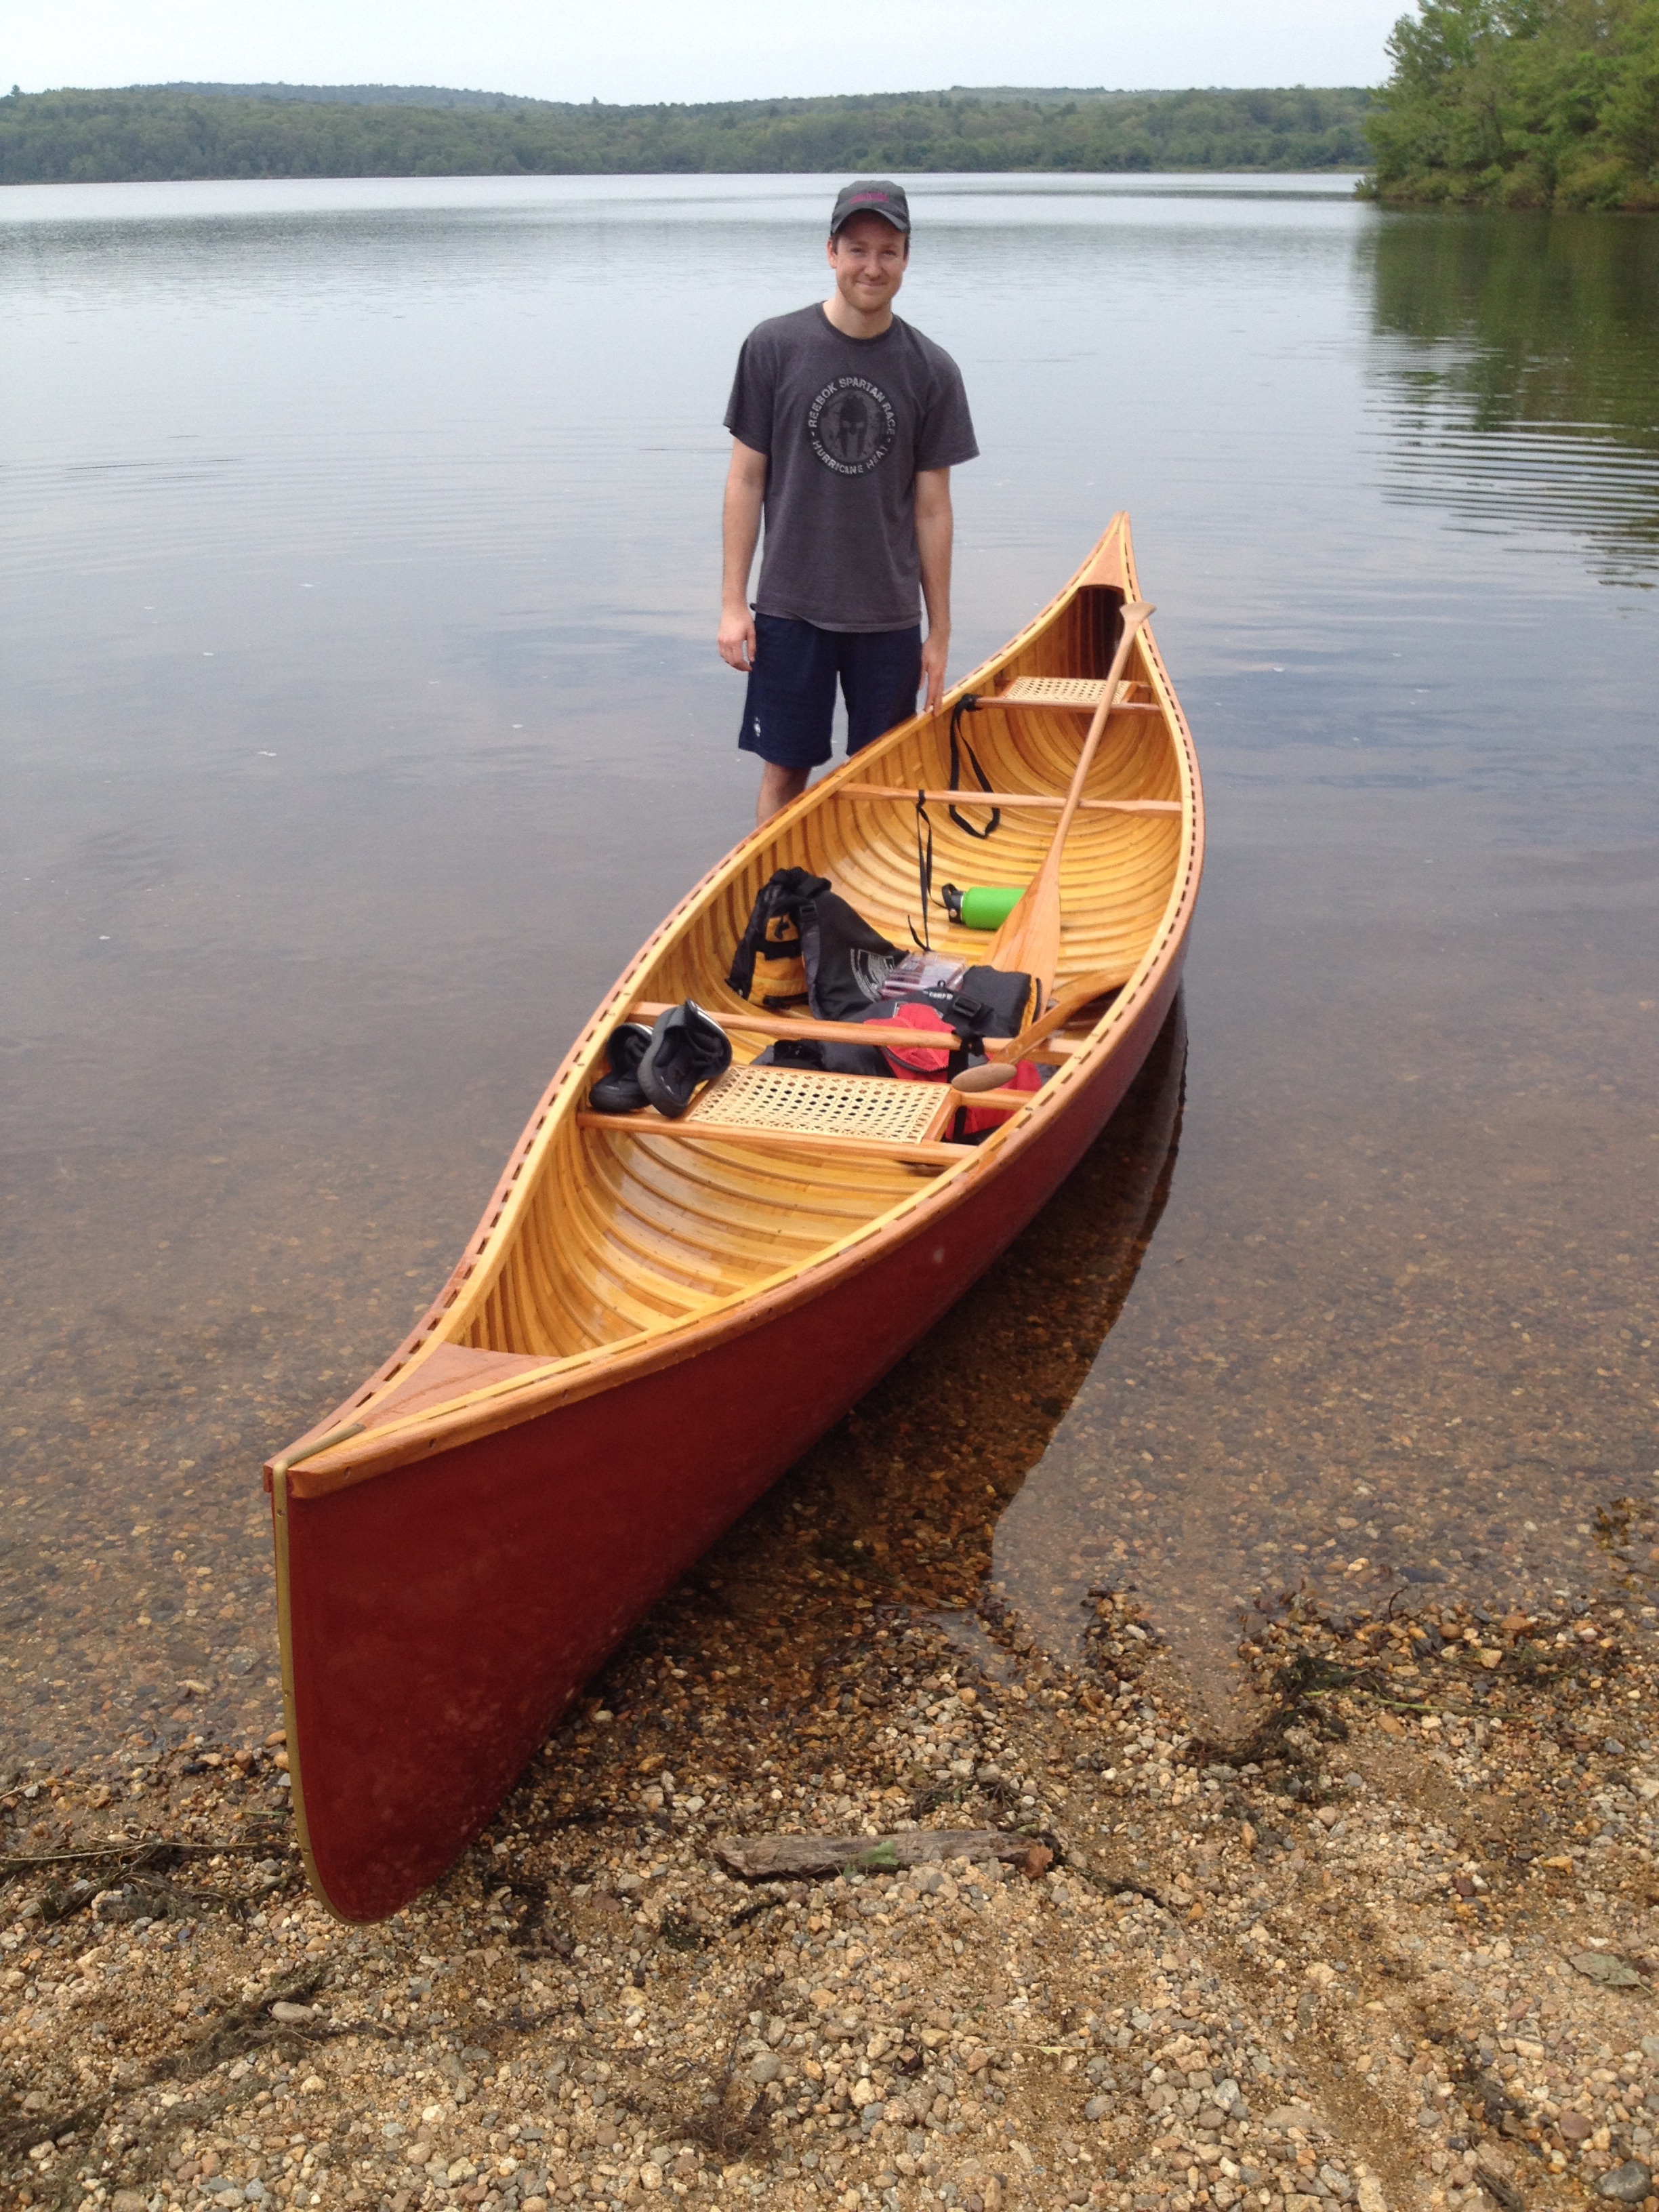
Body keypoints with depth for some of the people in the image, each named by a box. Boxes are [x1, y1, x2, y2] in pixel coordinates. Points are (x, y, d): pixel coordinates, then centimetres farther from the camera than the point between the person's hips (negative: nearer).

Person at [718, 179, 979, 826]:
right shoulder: (774, 347, -3)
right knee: (784, 773, 4)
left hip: (889, 615, 1)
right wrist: (733, 602, -4)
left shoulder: (931, 370, 0)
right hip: (789, 608, -1)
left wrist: (940, 631, 4)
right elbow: (747, 479, 1)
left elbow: (932, 507, 3)